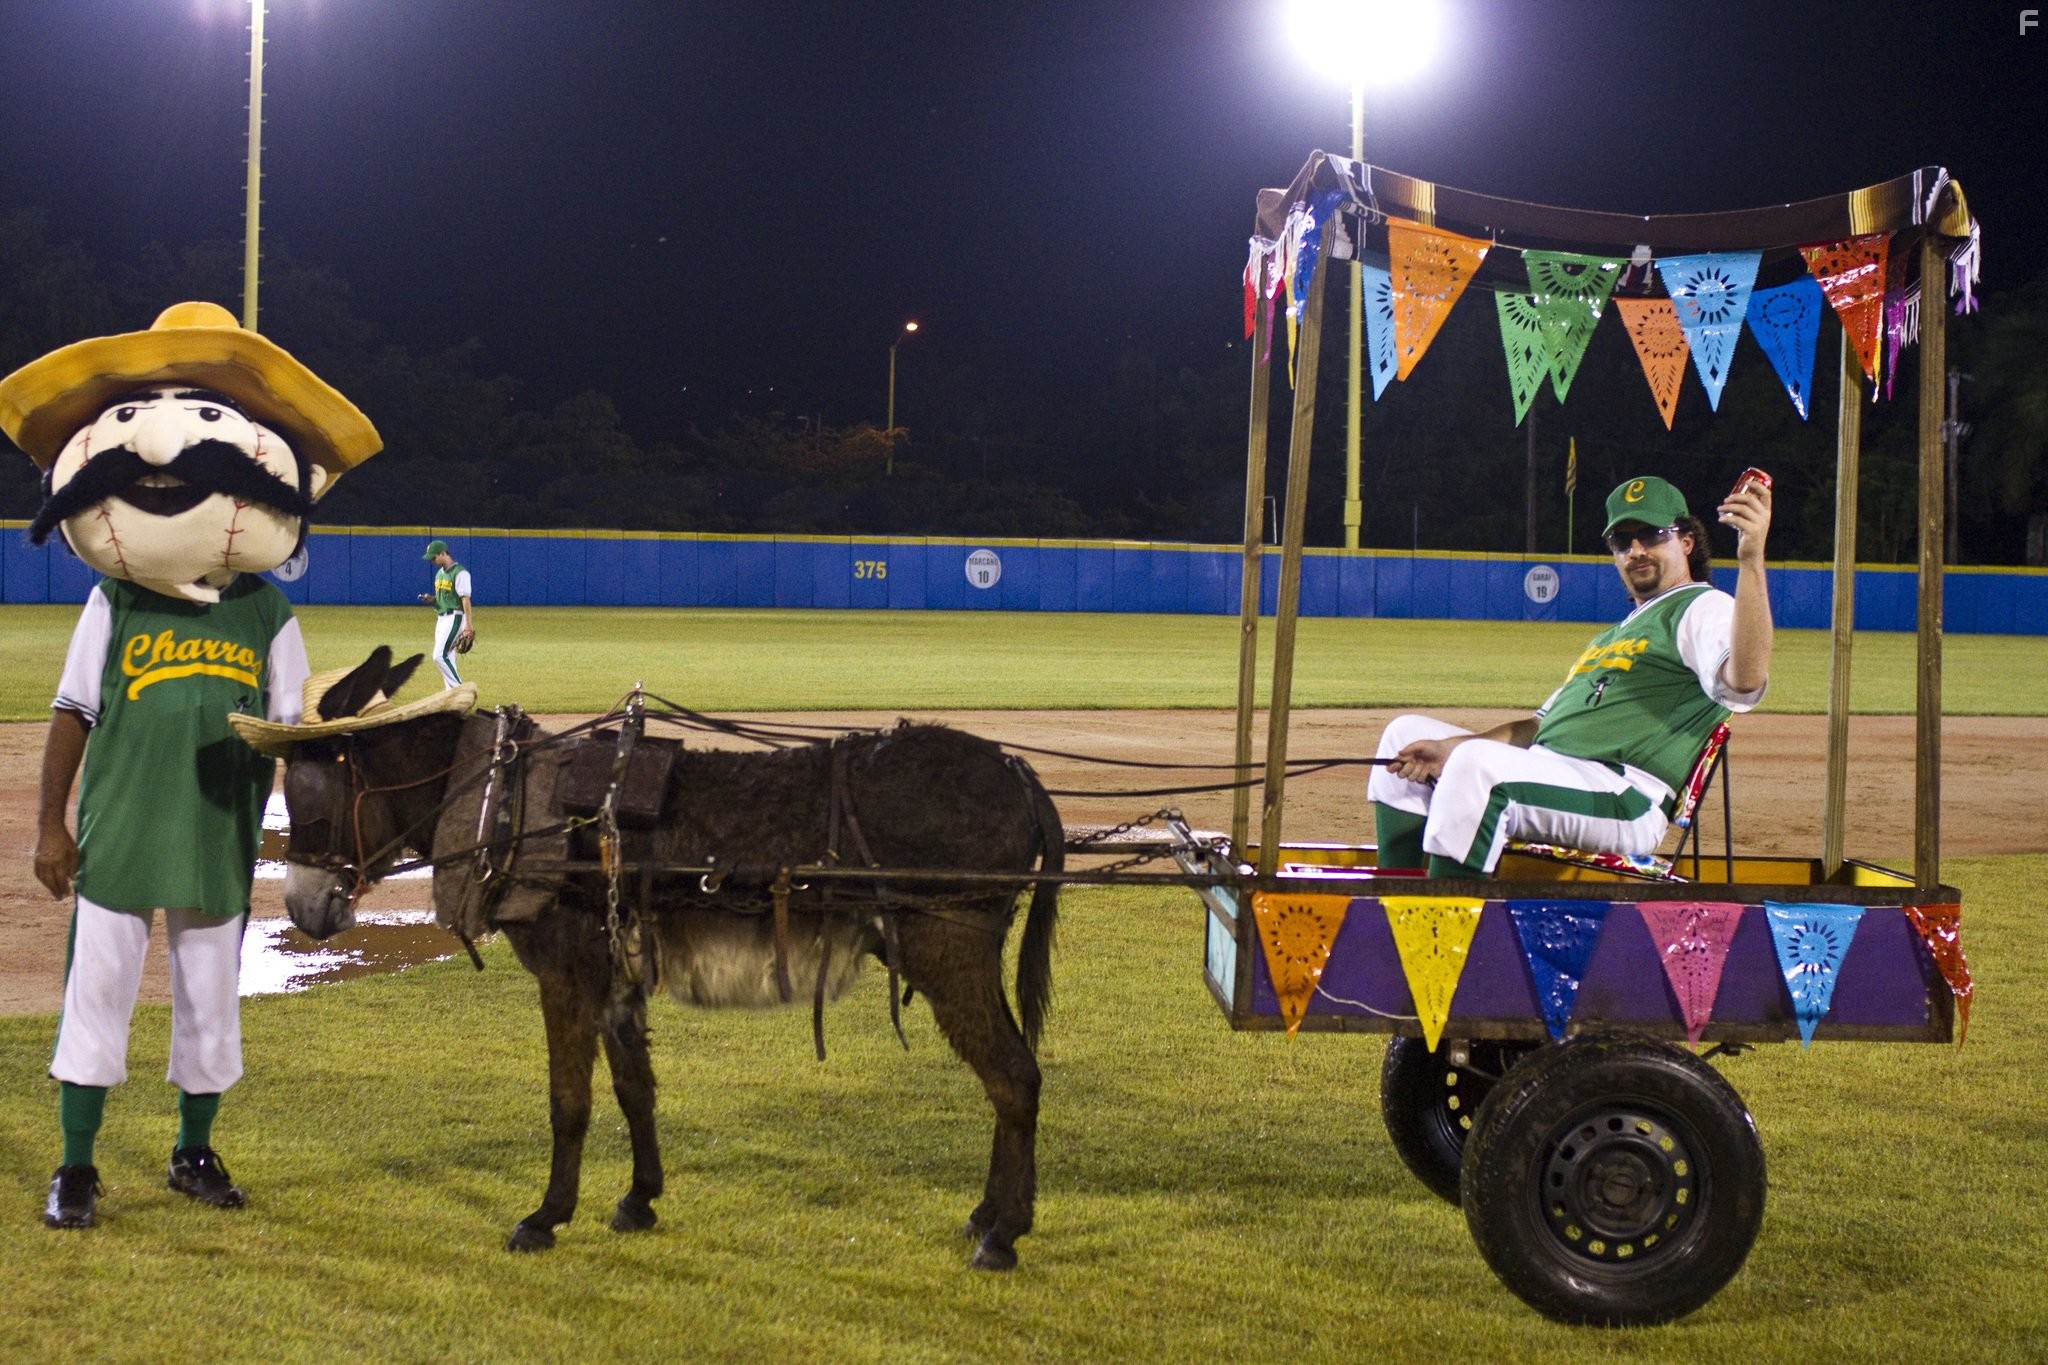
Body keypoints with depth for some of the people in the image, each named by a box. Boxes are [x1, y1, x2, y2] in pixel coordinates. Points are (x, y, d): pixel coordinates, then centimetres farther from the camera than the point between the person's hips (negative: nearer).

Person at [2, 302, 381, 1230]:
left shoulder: (268, 616, -1)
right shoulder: (114, 604, -3)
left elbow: (293, 736, 4)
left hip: (222, 842, 1)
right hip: (115, 838, -1)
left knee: (210, 1003, 11)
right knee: (96, 995, 2)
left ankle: (195, 1154, 28)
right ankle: (75, 1168, 13)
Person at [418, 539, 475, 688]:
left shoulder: (459, 572, -11)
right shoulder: (440, 573, 16)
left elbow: (465, 600, -17)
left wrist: (469, 626, -23)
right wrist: (431, 599, 4)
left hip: (454, 618, -9)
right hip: (441, 618, 9)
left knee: (440, 656, -17)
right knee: (446, 659, 7)